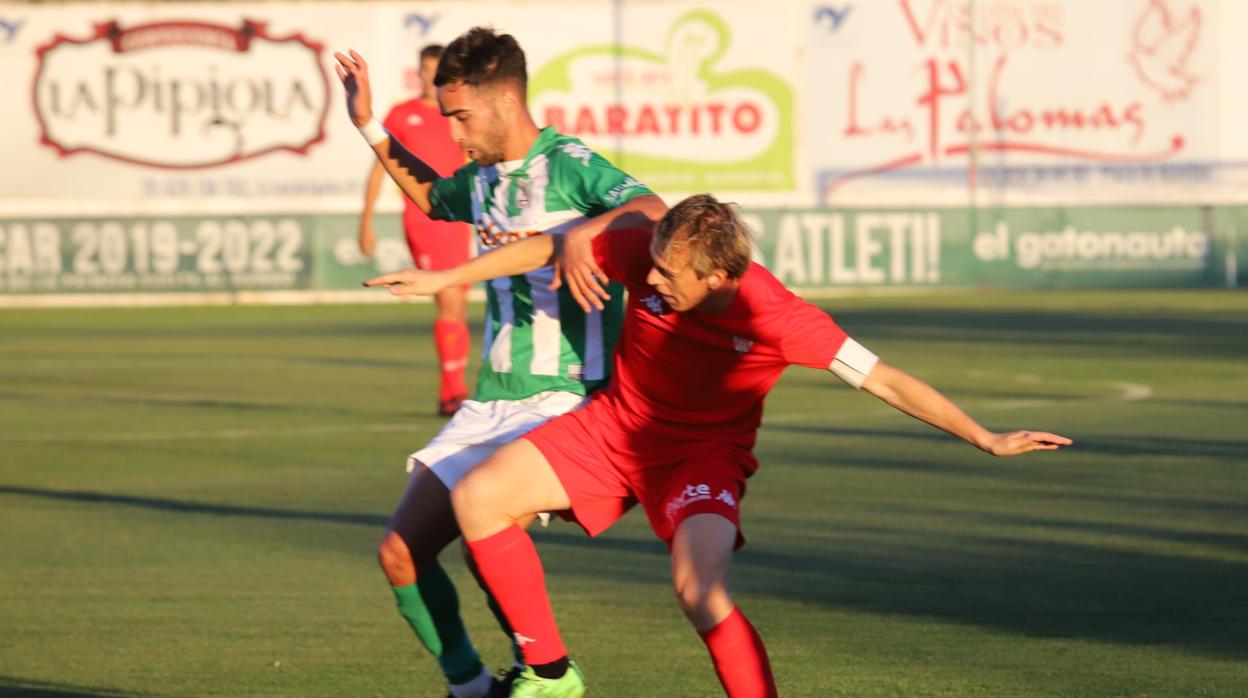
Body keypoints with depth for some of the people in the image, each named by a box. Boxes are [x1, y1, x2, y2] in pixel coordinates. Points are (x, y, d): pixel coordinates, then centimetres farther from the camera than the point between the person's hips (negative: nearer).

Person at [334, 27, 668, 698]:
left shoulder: (569, 164, -10)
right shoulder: (481, 178, 14)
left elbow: (653, 211, -28)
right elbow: (431, 196, 39)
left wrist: (582, 233, -45)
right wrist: (370, 128, 31)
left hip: (562, 398, -8)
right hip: (489, 405, 8)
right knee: (400, 553, 1)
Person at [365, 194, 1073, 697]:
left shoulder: (776, 318, -30)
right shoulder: (648, 252, -21)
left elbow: (887, 380, -25)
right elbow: (552, 246, -4)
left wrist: (986, 438, -27)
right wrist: (446, 278, 2)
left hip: (703, 452, -5)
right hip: (614, 425, 5)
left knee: (702, 591, -31)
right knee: (478, 499, -7)